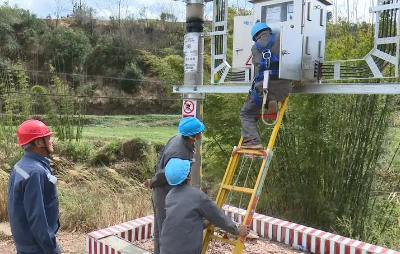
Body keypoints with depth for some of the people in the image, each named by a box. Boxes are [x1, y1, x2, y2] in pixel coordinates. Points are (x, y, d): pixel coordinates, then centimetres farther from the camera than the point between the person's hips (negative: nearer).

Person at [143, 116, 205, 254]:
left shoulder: (178, 138, -4)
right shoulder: (180, 154, -32)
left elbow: (161, 154, 8)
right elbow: (164, 175, -22)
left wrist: (154, 180, 11)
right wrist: (152, 183, -2)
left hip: (165, 193, 9)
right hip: (167, 195, -9)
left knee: (161, 231, 22)